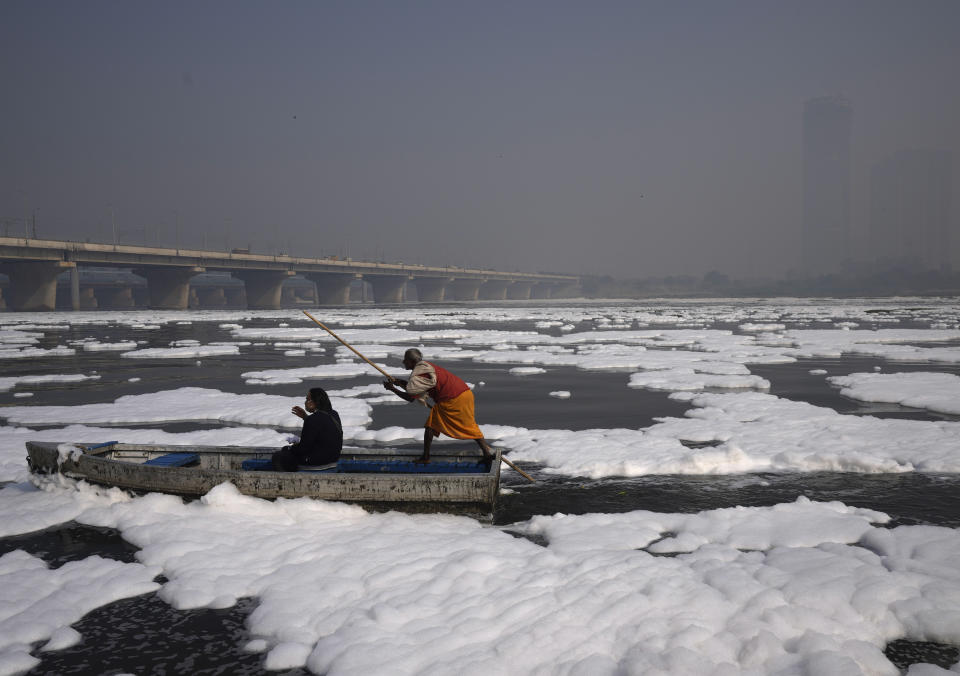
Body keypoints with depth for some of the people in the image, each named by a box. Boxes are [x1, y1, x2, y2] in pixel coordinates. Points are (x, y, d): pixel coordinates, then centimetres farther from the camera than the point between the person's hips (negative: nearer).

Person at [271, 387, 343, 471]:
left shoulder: (313, 419, -24)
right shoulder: (333, 414, 3)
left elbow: (303, 447, -20)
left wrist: (291, 448, 1)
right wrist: (305, 417, 16)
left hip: (318, 459, -10)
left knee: (277, 457, 3)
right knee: (285, 449, 25)